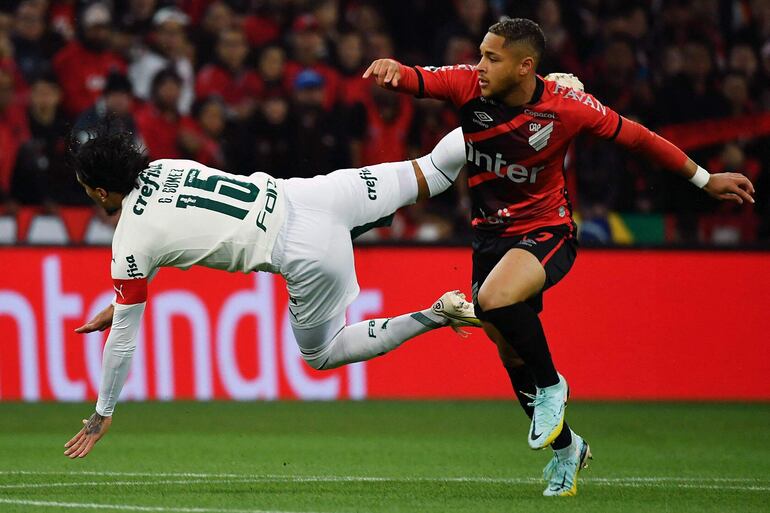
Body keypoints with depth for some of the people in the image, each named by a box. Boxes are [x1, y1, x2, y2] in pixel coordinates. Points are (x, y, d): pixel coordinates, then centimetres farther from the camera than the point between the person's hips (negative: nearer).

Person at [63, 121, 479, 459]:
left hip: (307, 257, -6)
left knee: (321, 355, 15)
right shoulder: (161, 168, 8)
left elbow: (123, 337, 1)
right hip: (301, 196, 6)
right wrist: (120, 303, 32)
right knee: (424, 176, 20)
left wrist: (102, 415, 13)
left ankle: (437, 315, 1)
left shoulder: (130, 247, -8)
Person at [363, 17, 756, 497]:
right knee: (510, 351, 10)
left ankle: (551, 385, -7)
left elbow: (635, 136, -6)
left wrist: (705, 178, 3)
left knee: (495, 301, -34)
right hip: (491, 234, 5)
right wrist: (392, 69, -51)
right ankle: (566, 447, 35)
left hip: (547, 231, -5)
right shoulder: (469, 85, -12)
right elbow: (416, 79, -25)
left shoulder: (565, 104, -18)